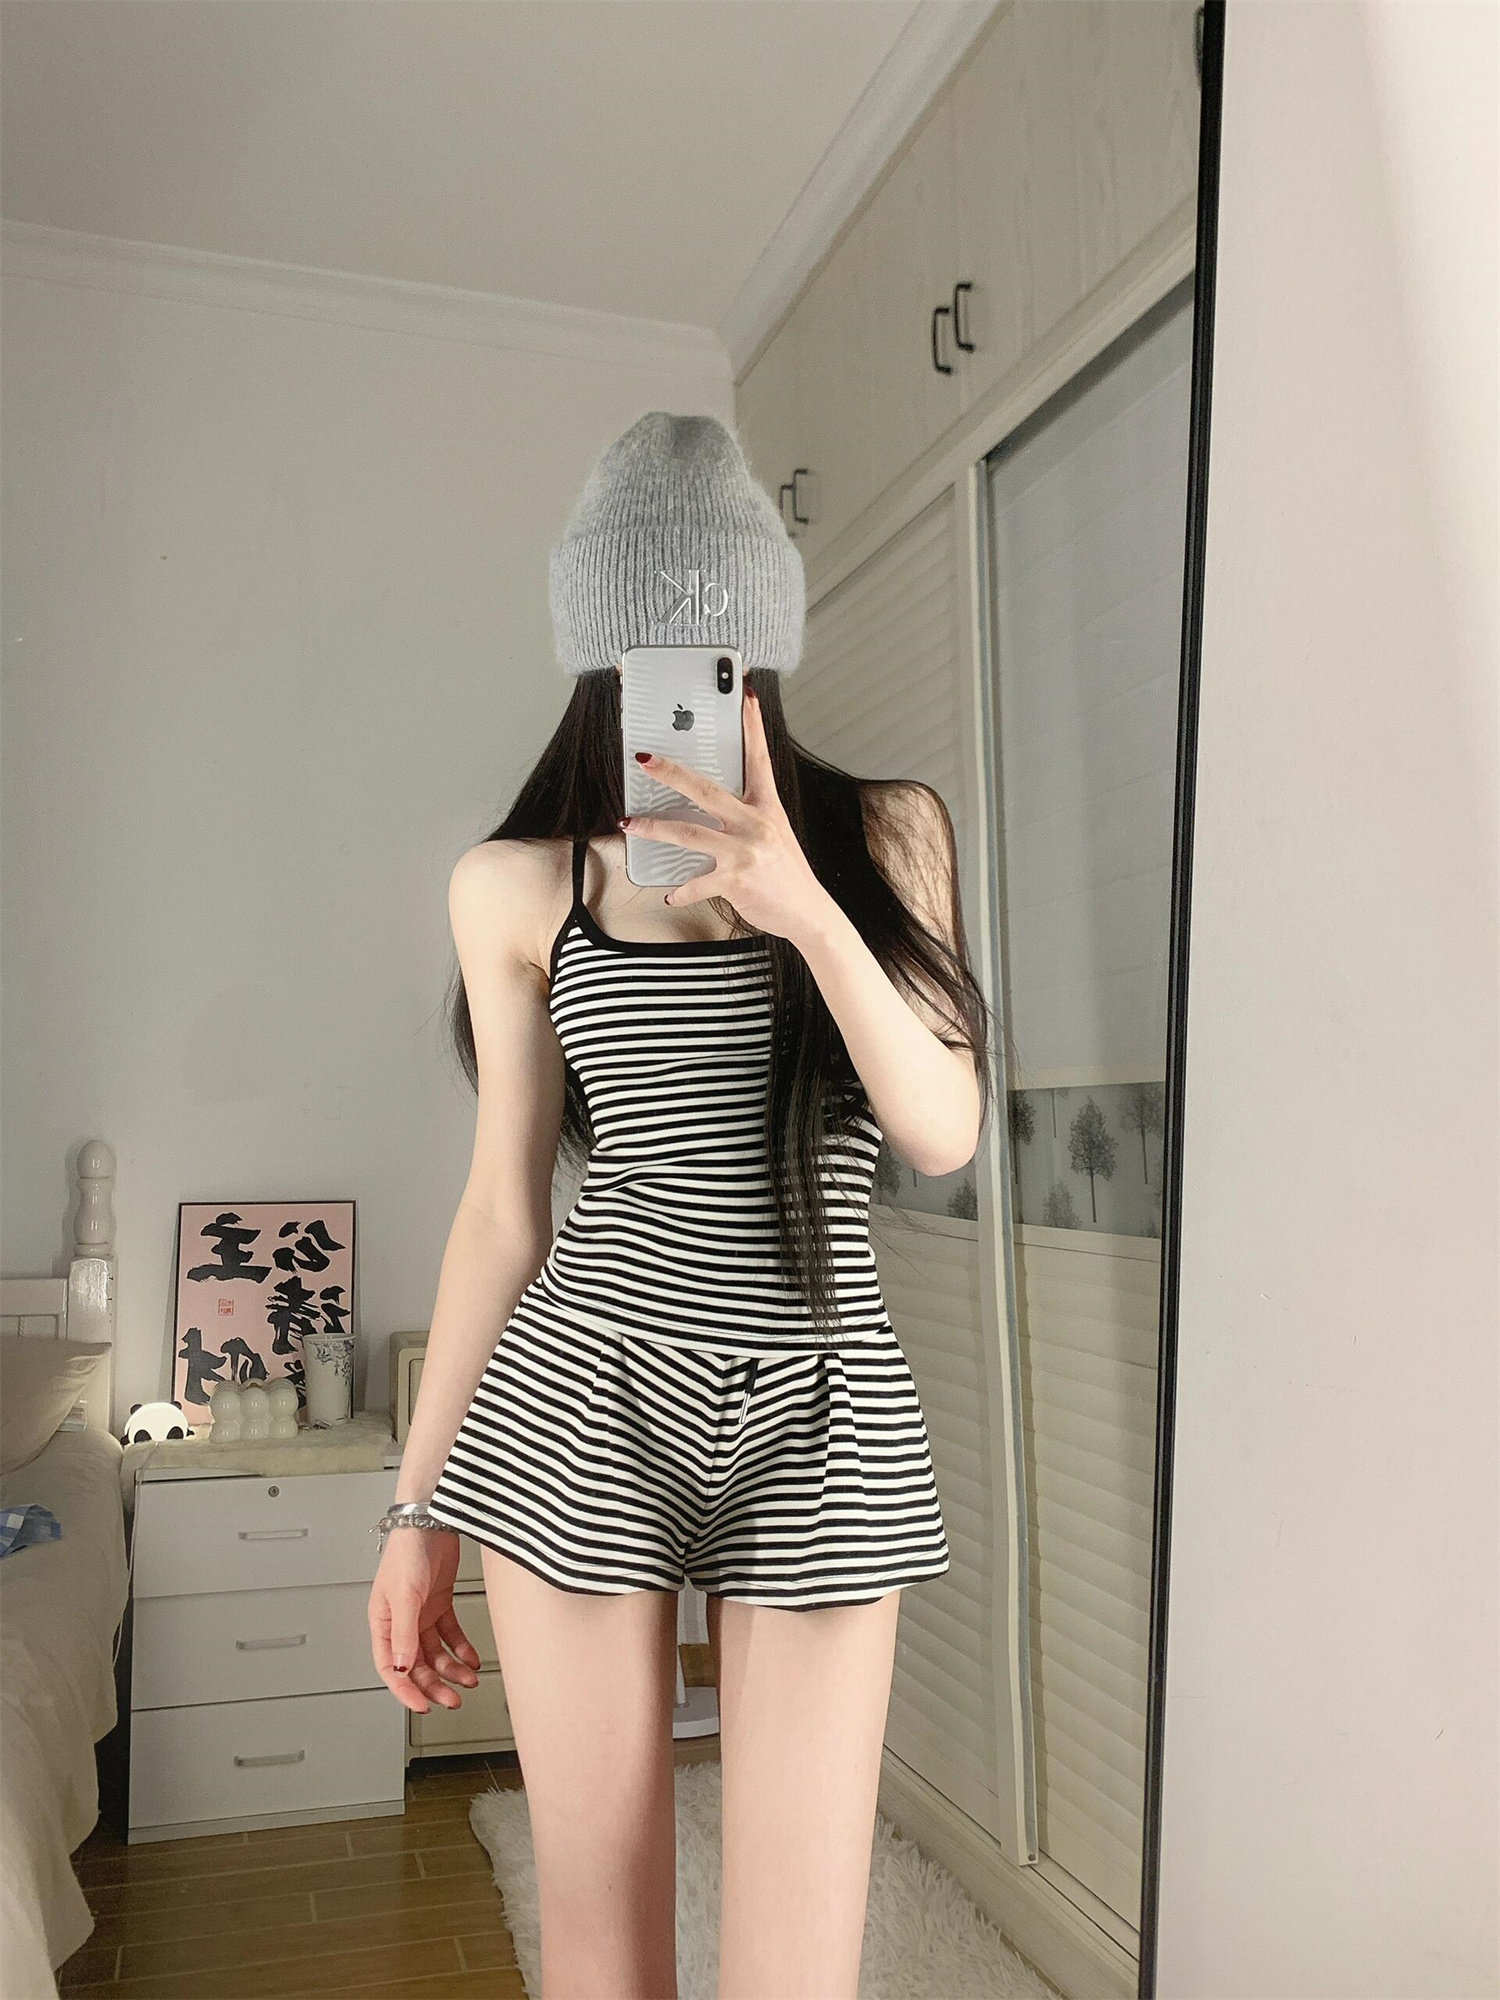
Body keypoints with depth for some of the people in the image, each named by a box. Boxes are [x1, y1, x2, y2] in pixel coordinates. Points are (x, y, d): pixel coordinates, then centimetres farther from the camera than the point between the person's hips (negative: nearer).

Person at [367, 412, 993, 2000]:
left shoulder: (886, 833, 4)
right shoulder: (520, 883, 3)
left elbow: (943, 1131, -5)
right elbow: (501, 1209, 5)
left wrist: (800, 905, -19)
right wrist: (418, 1508, 6)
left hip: (820, 1415, 0)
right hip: (580, 1402, 0)